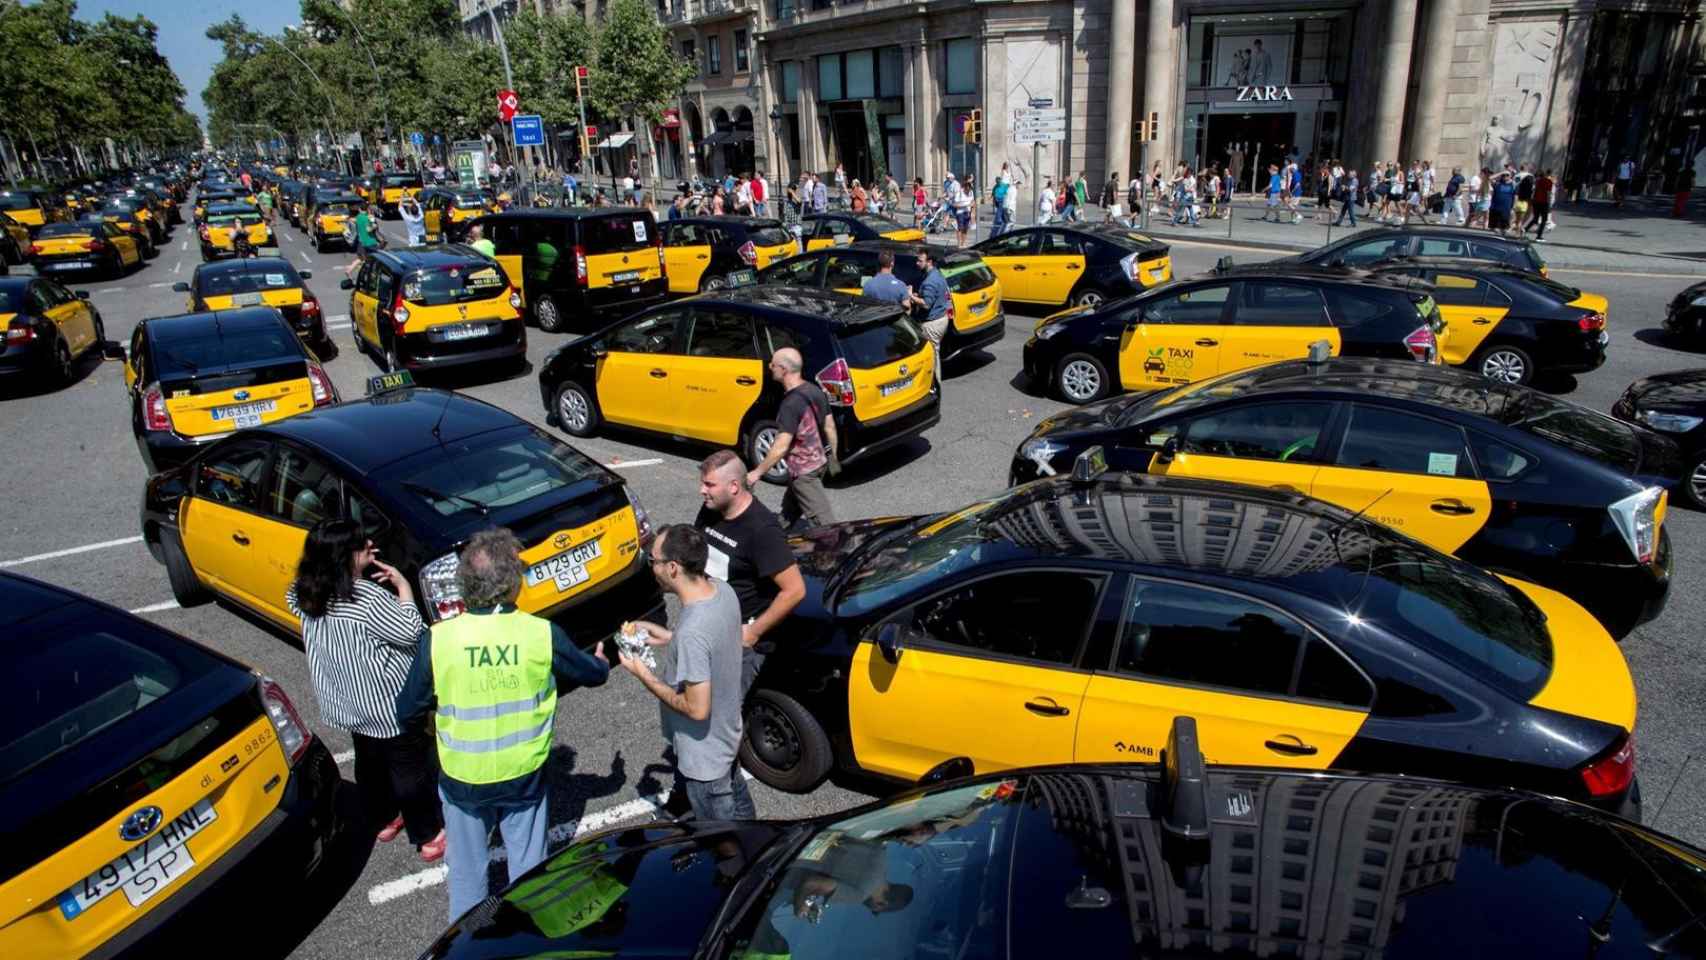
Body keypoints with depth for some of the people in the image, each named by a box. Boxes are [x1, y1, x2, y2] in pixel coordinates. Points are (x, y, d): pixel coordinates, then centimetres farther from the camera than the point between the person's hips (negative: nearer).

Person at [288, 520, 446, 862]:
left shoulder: (308, 592, -8)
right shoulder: (367, 598, -30)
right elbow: (411, 633, -23)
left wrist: (365, 570, 1)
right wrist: (402, 585, -14)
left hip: (346, 702, 8)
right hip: (388, 704, -8)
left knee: (370, 763, 27)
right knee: (413, 770, 9)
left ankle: (382, 821, 45)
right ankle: (429, 837, 22)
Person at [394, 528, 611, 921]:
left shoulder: (438, 638, -19)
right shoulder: (542, 634, -19)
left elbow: (408, 712, -7)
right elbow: (593, 674, -1)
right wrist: (600, 661, 23)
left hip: (461, 778, 1)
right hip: (524, 776, 0)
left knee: (466, 874, 24)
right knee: (528, 871, 21)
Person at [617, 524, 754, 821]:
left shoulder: (691, 632, -37)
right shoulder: (722, 590, -12)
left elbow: (697, 709, -29)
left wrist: (645, 677, -19)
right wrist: (670, 637, 2)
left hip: (704, 754, -8)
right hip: (727, 732, 8)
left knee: (720, 820, 16)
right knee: (736, 798, 31)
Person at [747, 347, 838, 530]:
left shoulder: (791, 403, -27)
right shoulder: (815, 390, 0)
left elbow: (781, 447, -28)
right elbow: (830, 427, 8)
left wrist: (757, 473, -19)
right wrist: (833, 457, 20)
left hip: (804, 470, -9)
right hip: (819, 461, 9)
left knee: (823, 521, -1)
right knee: (789, 512, 26)